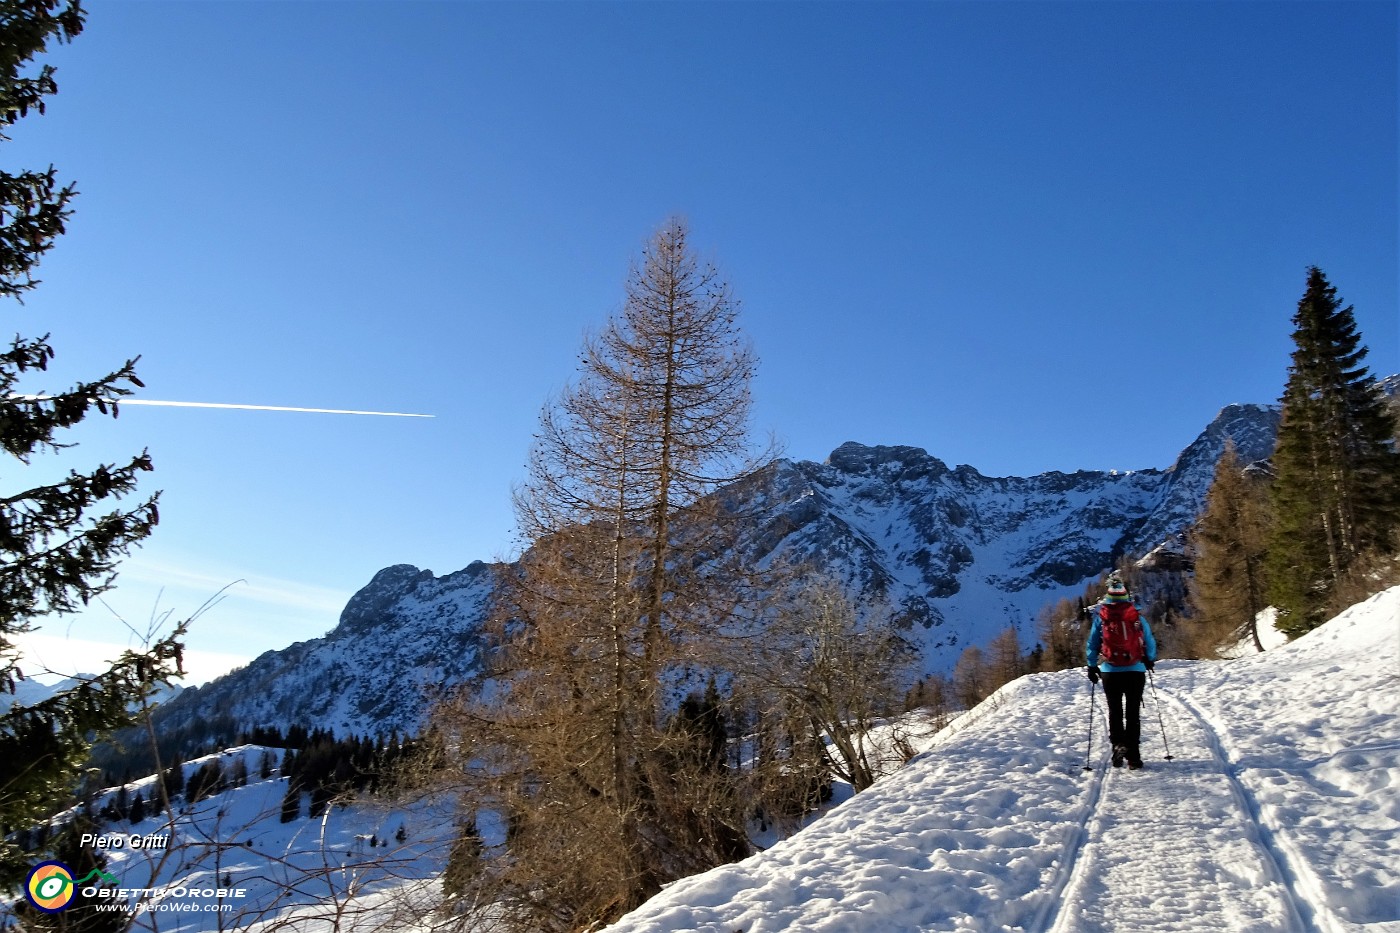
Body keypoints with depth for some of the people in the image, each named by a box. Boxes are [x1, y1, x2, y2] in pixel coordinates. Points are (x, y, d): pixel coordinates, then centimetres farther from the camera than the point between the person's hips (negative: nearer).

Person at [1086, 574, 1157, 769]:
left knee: (1115, 711, 11)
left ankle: (1118, 744, -10)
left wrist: (1092, 667, 15)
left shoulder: (1100, 618, -1)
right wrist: (1150, 661, 27)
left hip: (1110, 671, 0)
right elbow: (1150, 644, 8)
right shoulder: (1137, 617, 0)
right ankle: (1133, 757, 6)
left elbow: (1092, 645, 2)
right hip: (1136, 671, 0)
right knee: (1133, 713, 7)